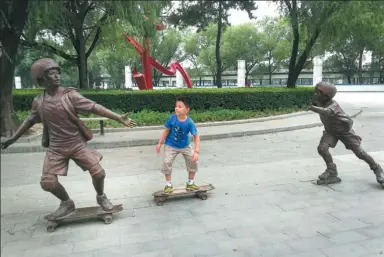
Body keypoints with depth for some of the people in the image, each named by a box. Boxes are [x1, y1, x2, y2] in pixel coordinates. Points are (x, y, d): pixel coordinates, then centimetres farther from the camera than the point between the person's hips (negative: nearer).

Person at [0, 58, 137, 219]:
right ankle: (67, 204, 24)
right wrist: (13, 138, 23)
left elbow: (94, 107, -17)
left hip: (78, 144, -2)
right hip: (56, 148, 3)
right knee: (47, 182, -4)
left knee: (98, 173, -8)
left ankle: (101, 197, 24)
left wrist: (118, 118, -25)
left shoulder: (70, 95, -11)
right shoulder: (38, 101, -1)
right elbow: (30, 120, 16)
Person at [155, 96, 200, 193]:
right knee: (166, 162, -14)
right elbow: (166, 131, -8)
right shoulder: (171, 118, -21)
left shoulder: (189, 122, -24)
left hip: (185, 146, 1)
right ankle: (168, 185, 6)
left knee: (193, 161, -5)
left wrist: (196, 151, -28)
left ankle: (190, 183, 17)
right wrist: (159, 143, -5)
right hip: (171, 146, 0)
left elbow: (196, 137, -20)